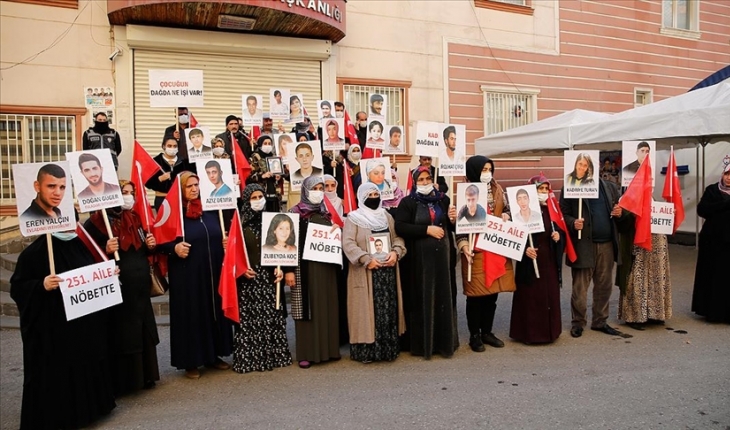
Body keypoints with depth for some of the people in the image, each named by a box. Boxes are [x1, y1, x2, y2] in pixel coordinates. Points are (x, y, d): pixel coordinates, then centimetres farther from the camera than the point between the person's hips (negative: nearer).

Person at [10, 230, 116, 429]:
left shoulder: (83, 245, 8)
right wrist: (42, 285, -29)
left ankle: (88, 407, 32)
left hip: (88, 324, 6)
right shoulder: (35, 252, -12)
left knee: (88, 365, 15)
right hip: (53, 329, -6)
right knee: (56, 372, 2)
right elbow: (17, 287, -13)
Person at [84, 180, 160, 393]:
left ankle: (144, 376, 27)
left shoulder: (134, 218, 11)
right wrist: (106, 251, -28)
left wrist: (151, 245, 0)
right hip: (116, 291, -7)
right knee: (120, 337, 2)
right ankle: (119, 382, 15)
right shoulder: (95, 222, -10)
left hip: (140, 289, 7)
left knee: (143, 335, 14)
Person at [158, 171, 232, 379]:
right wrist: (174, 248, -24)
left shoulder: (210, 209, 9)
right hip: (187, 274, -5)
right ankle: (190, 361, 14)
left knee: (214, 311, 11)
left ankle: (213, 355, 26)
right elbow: (161, 241, -7)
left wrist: (226, 243, 0)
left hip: (213, 272, 5)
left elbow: (220, 235, 20)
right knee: (190, 314, 2)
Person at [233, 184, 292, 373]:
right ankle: (248, 358, 7)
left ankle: (272, 355, 14)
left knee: (272, 316, 3)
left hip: (269, 275, 2)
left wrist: (280, 268, -5)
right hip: (249, 277, -2)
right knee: (249, 318, -1)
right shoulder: (240, 222, 1)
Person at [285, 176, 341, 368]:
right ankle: (306, 353, 6)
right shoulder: (296, 213, -3)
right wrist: (289, 270, -15)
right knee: (307, 308, -2)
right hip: (305, 266, -5)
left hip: (327, 266, 5)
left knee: (327, 306, 8)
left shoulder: (327, 212, 13)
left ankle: (328, 348, 18)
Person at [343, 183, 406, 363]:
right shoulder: (353, 218, -3)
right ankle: (366, 350, 4)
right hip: (365, 272, -5)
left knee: (388, 310, 7)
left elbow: (398, 237, 13)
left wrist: (395, 252, -7)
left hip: (388, 270, 5)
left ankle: (389, 347, 16)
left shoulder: (387, 216, 15)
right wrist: (366, 259, -19)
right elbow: (348, 243, -12)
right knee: (368, 310, -3)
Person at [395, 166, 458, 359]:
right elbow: (399, 227, -13)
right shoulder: (407, 202, 0)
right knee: (421, 299, 0)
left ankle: (444, 341, 18)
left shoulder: (443, 200, 12)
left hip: (442, 255, 4)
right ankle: (421, 342, 11)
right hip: (419, 258, -4)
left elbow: (450, 228, 19)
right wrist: (427, 229, -16)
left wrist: (453, 220, -3)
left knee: (443, 297, 7)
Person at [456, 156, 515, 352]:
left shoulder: (498, 189, 11)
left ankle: (487, 332, 26)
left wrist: (506, 216, -2)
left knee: (493, 292, 12)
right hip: (476, 250, -6)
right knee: (476, 293, 1)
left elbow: (507, 210, 22)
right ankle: (474, 335, 15)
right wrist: (463, 245, -21)